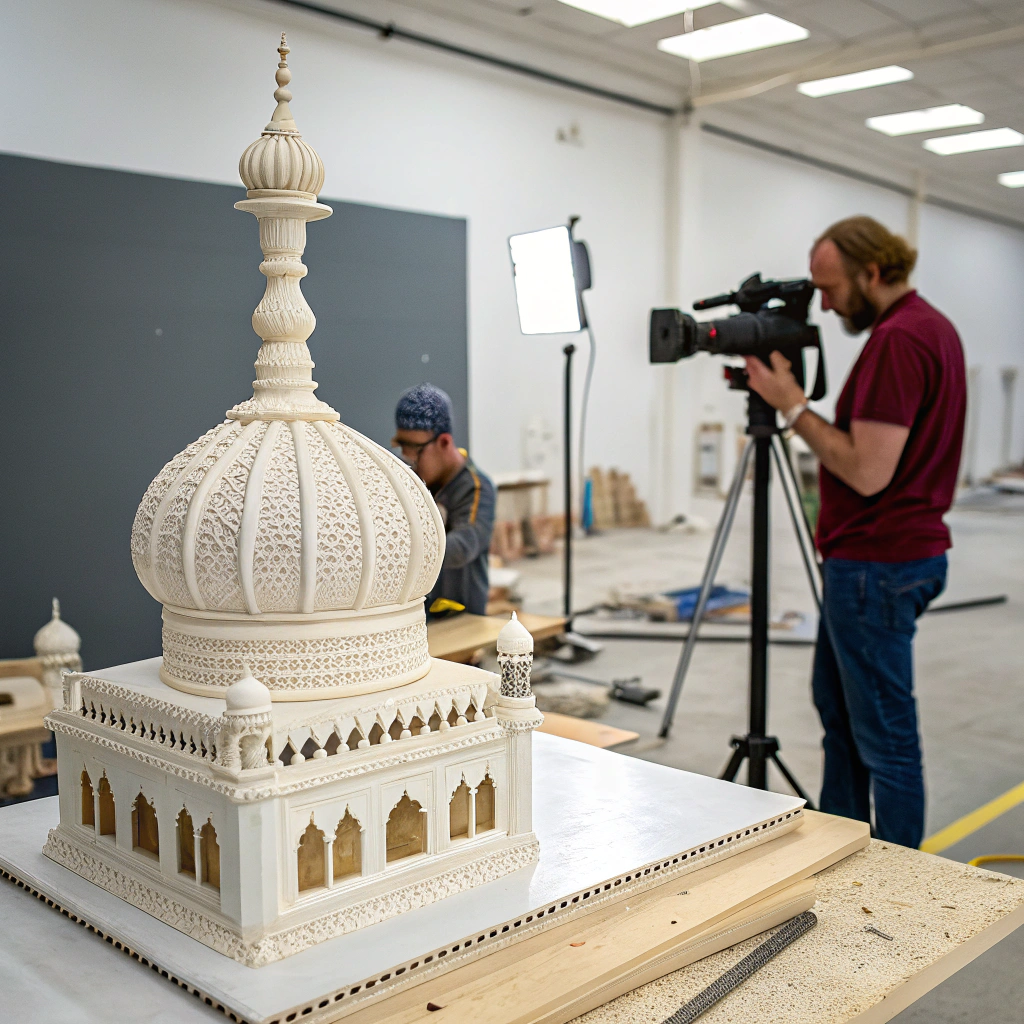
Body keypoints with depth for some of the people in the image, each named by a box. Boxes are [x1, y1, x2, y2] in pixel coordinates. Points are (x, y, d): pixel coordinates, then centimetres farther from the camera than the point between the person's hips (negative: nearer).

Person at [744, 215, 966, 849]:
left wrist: (793, 406, -16)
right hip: (889, 552, 11)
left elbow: (868, 470, -24)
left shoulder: (896, 340, -20)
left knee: (885, 736, 0)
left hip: (878, 565, -11)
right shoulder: (933, 326, 13)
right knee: (838, 707, 22)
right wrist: (799, 407, 11)